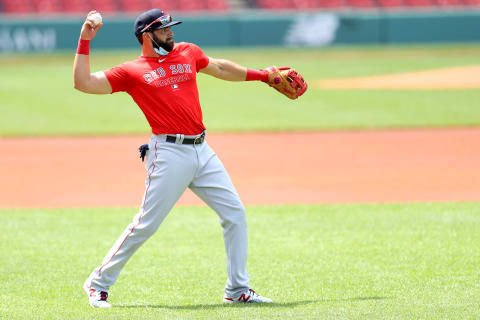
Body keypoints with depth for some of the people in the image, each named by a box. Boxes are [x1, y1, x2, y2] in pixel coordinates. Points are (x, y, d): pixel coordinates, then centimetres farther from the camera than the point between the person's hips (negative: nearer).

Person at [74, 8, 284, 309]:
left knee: (235, 213, 4)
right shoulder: (132, 71, 1)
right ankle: (98, 283, 7)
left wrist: (262, 75, 35)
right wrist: (85, 41, -6)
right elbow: (83, 82, -4)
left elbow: (220, 68, 32)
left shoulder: (188, 52, 15)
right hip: (169, 154, -6)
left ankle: (238, 290, 13)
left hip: (202, 149, 6)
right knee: (145, 225, -7)